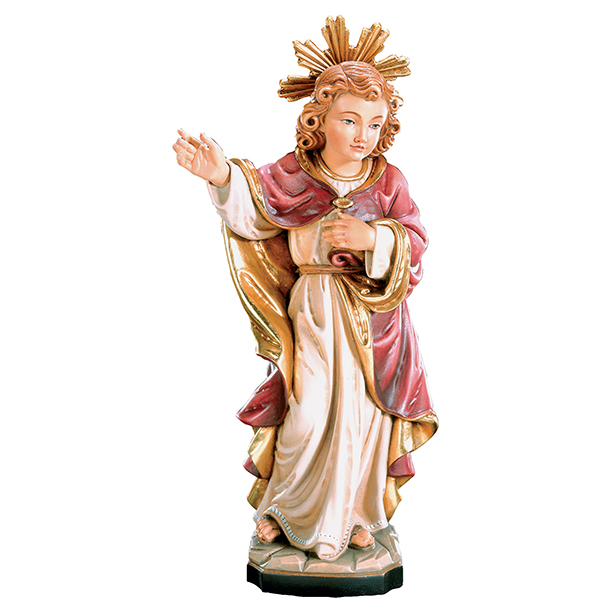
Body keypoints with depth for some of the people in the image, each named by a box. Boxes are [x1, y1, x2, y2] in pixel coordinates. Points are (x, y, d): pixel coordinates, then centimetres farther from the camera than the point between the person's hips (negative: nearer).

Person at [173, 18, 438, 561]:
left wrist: (373, 238, -24)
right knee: (307, 413, 2)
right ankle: (284, 506, 29)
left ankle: (356, 511, 33)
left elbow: (415, 242, -5)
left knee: (363, 414, 10)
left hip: (374, 319, 2)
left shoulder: (389, 182, -2)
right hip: (312, 312, -1)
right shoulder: (292, 175, -4)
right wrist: (223, 178, -22)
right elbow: (251, 213, -4)